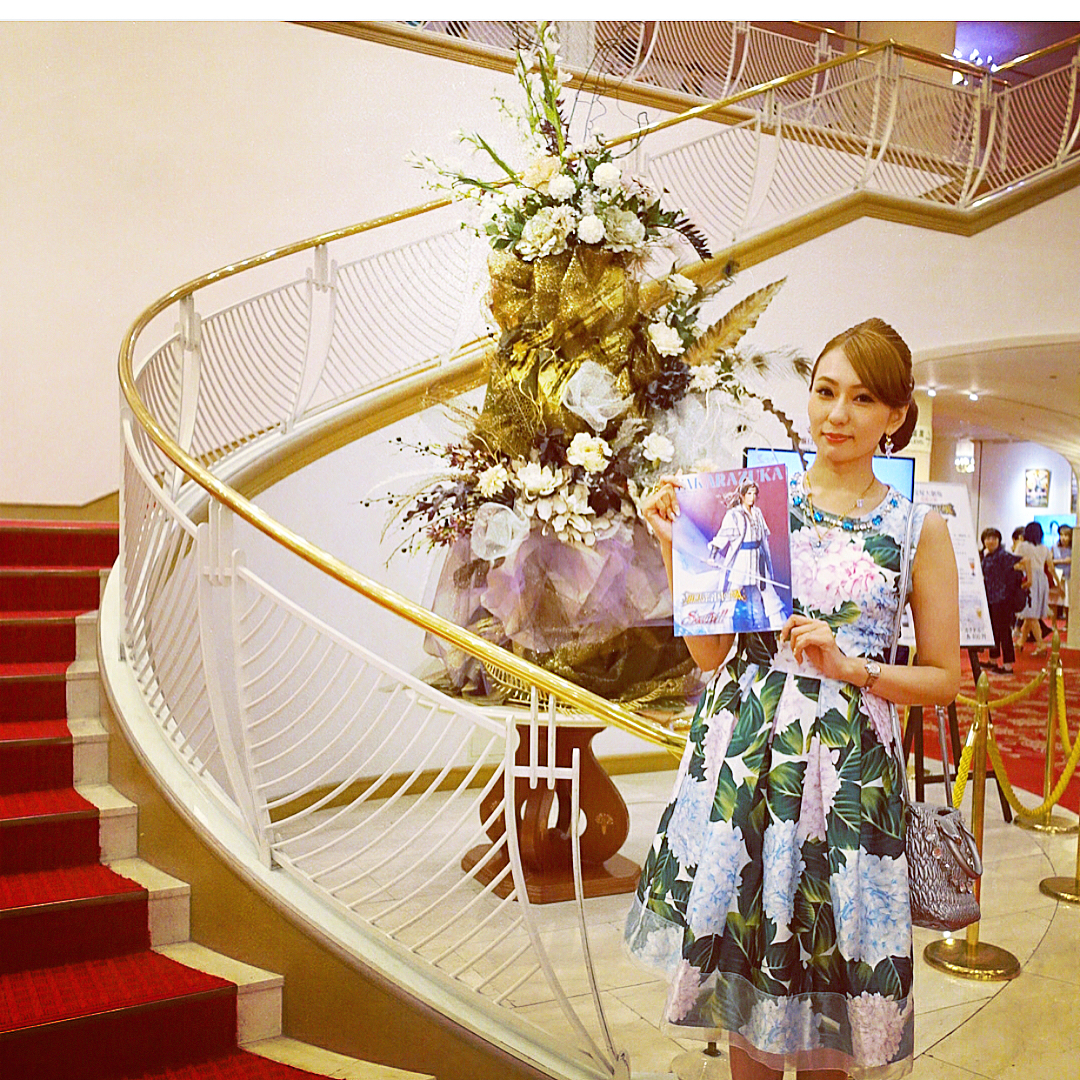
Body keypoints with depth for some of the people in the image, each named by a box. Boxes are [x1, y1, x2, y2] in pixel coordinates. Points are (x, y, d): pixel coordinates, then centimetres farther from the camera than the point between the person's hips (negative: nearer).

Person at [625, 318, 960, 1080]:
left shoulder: (918, 530, 0)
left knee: (826, 955, 11)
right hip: (742, 757, 2)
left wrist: (852, 667, -11)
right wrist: (678, 548, -7)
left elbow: (945, 679, 5)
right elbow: (710, 652, 2)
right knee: (739, 931, 14)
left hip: (848, 772, -1)